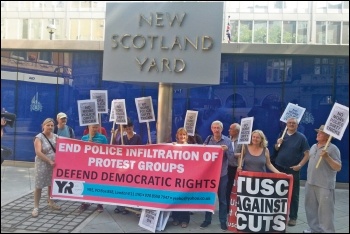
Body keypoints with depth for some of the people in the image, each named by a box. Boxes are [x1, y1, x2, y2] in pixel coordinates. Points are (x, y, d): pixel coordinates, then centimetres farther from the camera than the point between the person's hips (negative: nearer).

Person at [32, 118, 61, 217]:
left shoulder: (55, 136, 6)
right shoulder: (39, 137, -10)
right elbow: (38, 152, -19)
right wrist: (49, 161, -22)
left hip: (54, 164, 5)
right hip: (42, 165, -5)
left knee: (52, 184, 16)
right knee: (39, 186, 0)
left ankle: (50, 202, 33)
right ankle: (36, 207, 9)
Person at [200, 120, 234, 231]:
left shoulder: (227, 140, -4)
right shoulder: (208, 139, 1)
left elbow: (231, 156, -6)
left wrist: (227, 149, -25)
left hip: (222, 173, -2)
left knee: (222, 198, 8)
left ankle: (223, 221, 19)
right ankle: (207, 220, 23)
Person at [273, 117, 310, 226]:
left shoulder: (301, 137, -6)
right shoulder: (282, 135, 7)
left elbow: (307, 154, -7)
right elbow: (276, 149, 15)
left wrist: (300, 165, -18)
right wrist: (278, 143, -6)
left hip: (293, 170, -4)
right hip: (279, 168, 4)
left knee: (293, 194, 3)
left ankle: (293, 217, 12)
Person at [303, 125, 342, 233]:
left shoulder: (333, 148, -10)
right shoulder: (313, 147, 12)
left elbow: (338, 167, -13)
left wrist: (327, 157, -26)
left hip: (325, 186, -7)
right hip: (310, 183, 7)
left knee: (325, 210, -4)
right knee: (311, 208, 14)